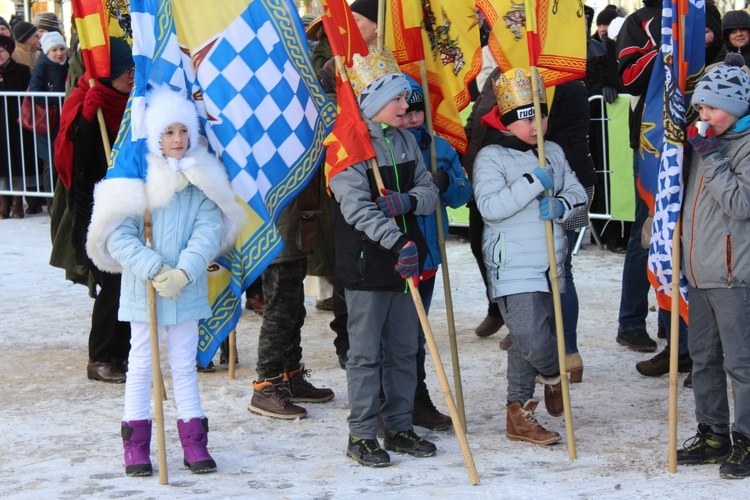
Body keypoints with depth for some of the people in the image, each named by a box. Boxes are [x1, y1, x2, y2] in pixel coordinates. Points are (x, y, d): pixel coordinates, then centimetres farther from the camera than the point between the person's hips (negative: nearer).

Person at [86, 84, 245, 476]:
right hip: (141, 287, -2)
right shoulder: (136, 177, -6)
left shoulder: (202, 178, 1)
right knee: (141, 363, 5)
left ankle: (194, 444, 14)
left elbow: (208, 232, -6)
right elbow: (119, 235, -10)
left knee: (184, 363, 9)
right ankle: (136, 447, 11)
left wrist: (183, 273, -19)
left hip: (186, 287, 2)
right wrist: (153, 271, -20)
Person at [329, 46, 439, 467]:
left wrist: (409, 200, -16)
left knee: (405, 350, 13)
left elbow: (430, 191, 8)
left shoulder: (406, 141, 10)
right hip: (366, 264, -7)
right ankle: (362, 435, 8)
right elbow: (357, 207, -21)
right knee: (366, 353, 0)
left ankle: (400, 427, 23)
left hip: (406, 260, 7)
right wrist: (397, 243, -30)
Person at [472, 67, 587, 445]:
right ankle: (554, 376, 16)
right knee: (531, 337, -17)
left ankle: (518, 414, 20)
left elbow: (578, 194, 12)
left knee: (527, 342, 11)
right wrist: (532, 183, -23)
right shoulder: (491, 157, -7)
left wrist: (561, 205, -11)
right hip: (512, 266, -6)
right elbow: (490, 206, -19)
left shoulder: (553, 153, 12)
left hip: (550, 263, 6)